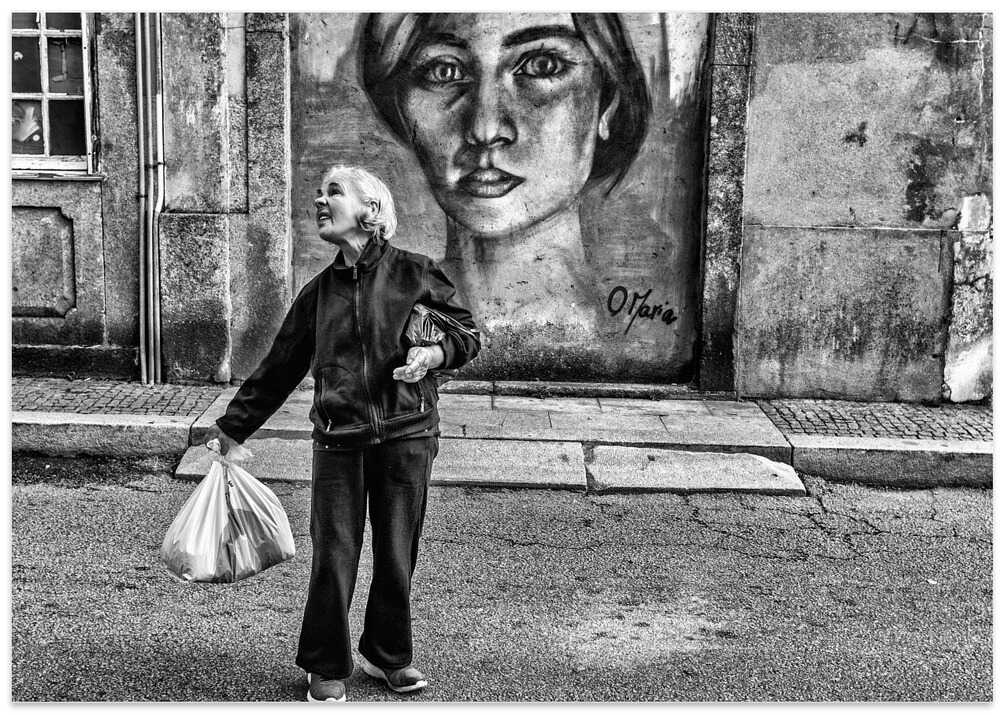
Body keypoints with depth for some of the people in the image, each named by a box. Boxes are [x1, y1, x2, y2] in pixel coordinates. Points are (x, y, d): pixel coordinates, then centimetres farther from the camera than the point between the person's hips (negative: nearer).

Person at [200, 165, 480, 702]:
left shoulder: (414, 274, 0)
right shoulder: (319, 291, 9)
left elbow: (468, 332, 8)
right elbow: (279, 366, 15)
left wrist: (434, 354, -13)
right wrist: (233, 427, 18)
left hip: (406, 435, -2)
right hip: (338, 441, 2)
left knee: (396, 556, 7)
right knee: (333, 556, 1)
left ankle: (388, 656, 28)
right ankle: (327, 668, 19)